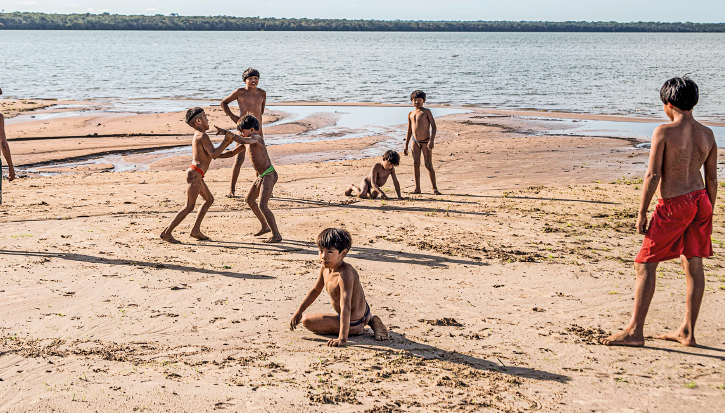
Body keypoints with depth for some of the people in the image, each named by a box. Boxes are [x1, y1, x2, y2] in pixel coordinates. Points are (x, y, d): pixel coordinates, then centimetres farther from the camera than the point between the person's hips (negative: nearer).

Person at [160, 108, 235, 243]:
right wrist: (225, 141, -11)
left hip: (195, 175, 10)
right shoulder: (202, 136, -13)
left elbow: (212, 153, 23)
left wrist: (226, 143, 16)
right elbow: (214, 155, -18)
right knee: (189, 207, -7)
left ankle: (196, 230, 20)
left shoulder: (198, 135, 17)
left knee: (209, 199, 21)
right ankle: (167, 232, -5)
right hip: (195, 175, -10)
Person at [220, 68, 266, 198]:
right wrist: (232, 117, -1)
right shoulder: (240, 92, -3)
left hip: (257, 130, 4)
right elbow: (224, 103, 7)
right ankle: (232, 189, 1)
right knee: (239, 159, -6)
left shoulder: (262, 93, 7)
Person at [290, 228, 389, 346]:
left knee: (307, 320, -8)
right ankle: (369, 320, 22)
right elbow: (316, 290, 13)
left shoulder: (345, 274, -33)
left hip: (354, 323, -9)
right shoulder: (326, 268, -5)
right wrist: (299, 312, 13)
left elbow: (345, 308, -38)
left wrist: (342, 338, -41)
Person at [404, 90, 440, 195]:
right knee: (416, 163, -4)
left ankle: (434, 188, 5)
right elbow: (409, 131, 18)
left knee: (428, 165, -4)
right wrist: (406, 146, 16)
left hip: (426, 142, -4)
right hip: (415, 142, 5)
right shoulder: (411, 114, 11)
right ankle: (417, 188, 3)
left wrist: (431, 141, -22)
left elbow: (433, 126, -10)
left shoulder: (426, 112, -5)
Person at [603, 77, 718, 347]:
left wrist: (641, 212, -9)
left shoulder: (664, 132, -14)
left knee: (645, 264, 1)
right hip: (700, 202, 6)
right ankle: (687, 332, 19)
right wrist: (708, 214, 18)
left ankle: (635, 331, 1)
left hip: (674, 205, -6)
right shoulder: (707, 135, 4)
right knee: (693, 265, 12)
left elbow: (653, 175, -16)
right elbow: (712, 179, 8)